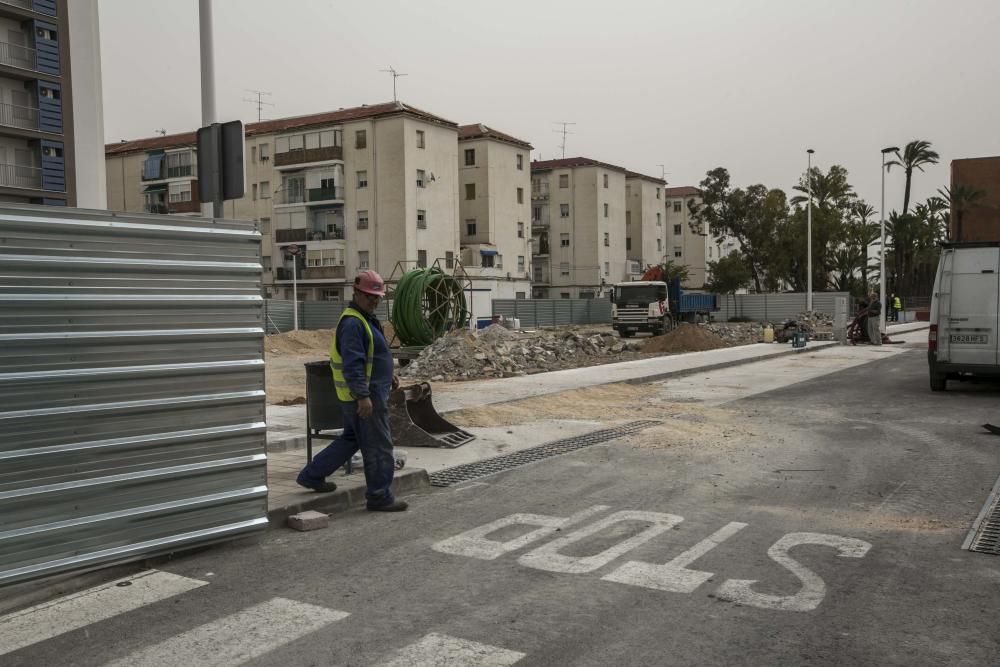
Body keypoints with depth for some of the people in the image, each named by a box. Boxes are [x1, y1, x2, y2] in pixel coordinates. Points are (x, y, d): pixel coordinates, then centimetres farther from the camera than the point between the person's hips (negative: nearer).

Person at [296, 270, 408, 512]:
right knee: (378, 446, -1)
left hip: (368, 393, 11)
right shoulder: (352, 323, -19)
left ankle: (312, 475, 27)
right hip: (365, 395, -11)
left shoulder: (365, 319, 15)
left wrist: (388, 375, 23)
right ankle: (380, 497, 9)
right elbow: (353, 364, -26)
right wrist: (363, 396, -29)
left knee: (351, 439, 21)